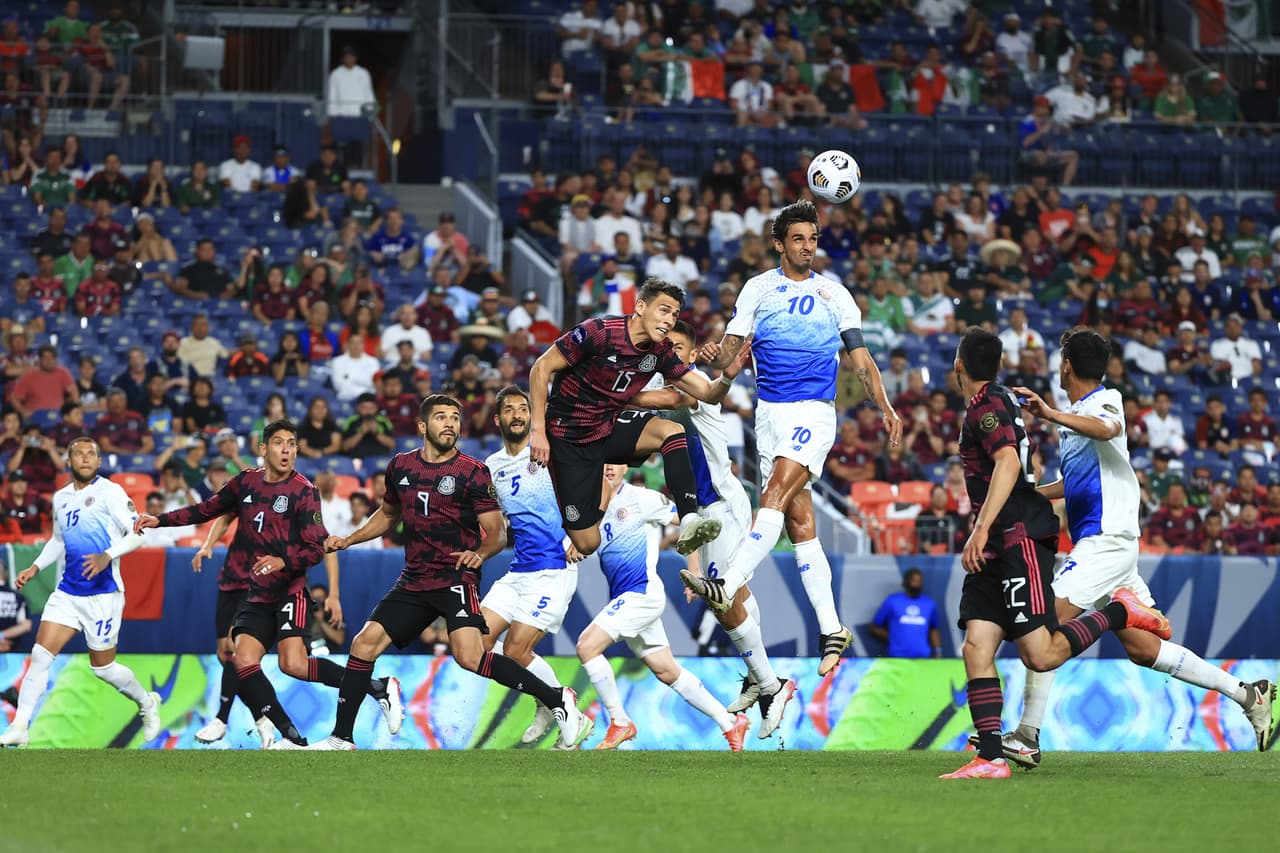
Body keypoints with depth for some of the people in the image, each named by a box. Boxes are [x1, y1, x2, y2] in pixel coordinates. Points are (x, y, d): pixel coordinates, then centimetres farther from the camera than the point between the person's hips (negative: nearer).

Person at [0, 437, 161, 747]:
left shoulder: (109, 492, -8)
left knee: (103, 667, 4)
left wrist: (107, 556, -27)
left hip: (103, 592, -5)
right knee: (40, 655, -7)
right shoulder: (61, 498, 12)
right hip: (68, 591, 5)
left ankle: (147, 703, 31)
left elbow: (137, 533, -13)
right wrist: (35, 568, 16)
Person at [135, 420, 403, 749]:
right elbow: (207, 510, 23)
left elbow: (316, 549, -11)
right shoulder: (246, 482, 9)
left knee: (293, 663, -21)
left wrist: (283, 561, -29)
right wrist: (159, 521, 16)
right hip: (255, 595, 6)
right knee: (243, 659, -15)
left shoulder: (304, 492, -6)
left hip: (289, 591, -6)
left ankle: (380, 688, -8)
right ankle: (292, 738, -14)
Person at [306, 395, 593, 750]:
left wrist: (480, 554, -27)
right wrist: (347, 540, 17)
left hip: (456, 578, -6)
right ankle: (341, 738, 9)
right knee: (364, 644, -2)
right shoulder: (400, 467, 10)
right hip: (414, 581, 6)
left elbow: (497, 531, -6)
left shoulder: (473, 473, -5)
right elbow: (388, 515, 28)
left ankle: (558, 701, -14)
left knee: (470, 657, -23)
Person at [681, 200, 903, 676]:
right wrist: (715, 359, -24)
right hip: (771, 413, 3)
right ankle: (831, 628, 6)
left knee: (776, 494, -24)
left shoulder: (834, 295, 8)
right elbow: (732, 345, 0)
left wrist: (885, 408, -2)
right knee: (799, 521, 1)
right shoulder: (759, 289, 9)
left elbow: (861, 360, 10)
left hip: (815, 411, -3)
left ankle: (727, 587, -36)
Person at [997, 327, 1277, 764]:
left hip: (1106, 540, -10)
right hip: (1099, 543, 10)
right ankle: (1245, 693, 14)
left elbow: (1105, 428, -34)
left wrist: (1050, 414, -42)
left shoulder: (1105, 400, -8)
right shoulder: (1076, 415, 20)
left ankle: (1027, 736, -16)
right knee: (1143, 649, 9)